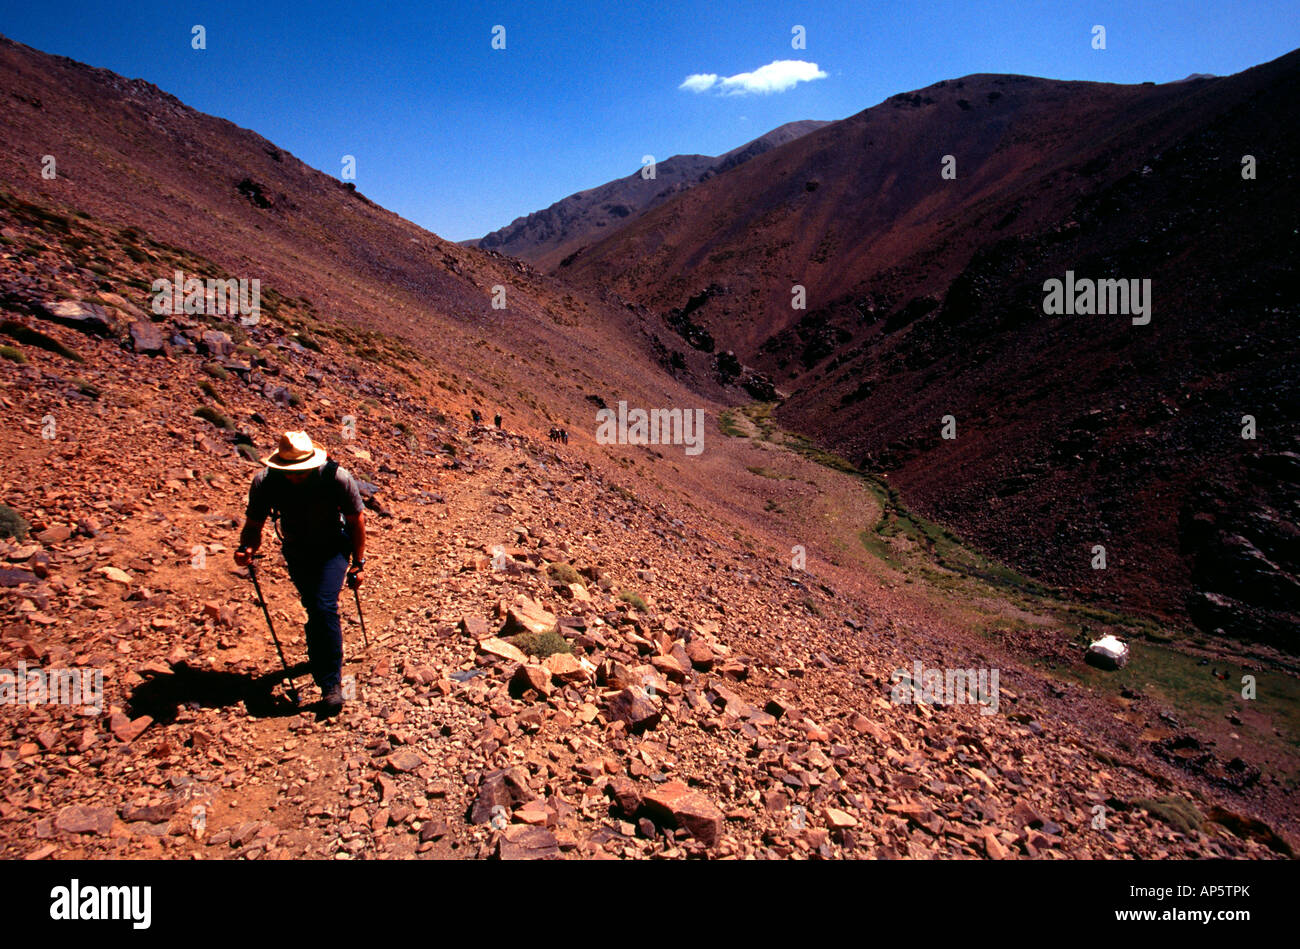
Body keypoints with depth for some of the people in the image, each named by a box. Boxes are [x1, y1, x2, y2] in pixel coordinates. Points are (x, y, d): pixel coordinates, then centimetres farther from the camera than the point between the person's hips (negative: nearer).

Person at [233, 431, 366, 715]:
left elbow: (356, 520, -14)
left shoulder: (336, 478, -29)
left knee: (324, 607, -20)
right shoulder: (264, 482, -23)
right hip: (296, 551, 3)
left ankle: (331, 684, -11)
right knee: (313, 609, 16)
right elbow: (253, 525, -11)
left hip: (333, 548, -3)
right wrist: (247, 548, -33)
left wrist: (358, 563, -9)